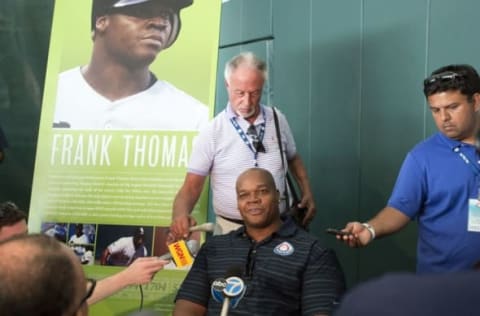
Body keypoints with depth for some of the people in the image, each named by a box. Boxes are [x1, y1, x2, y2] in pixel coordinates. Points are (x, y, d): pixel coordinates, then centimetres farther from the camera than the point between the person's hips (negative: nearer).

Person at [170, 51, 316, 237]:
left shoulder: (278, 120, 2)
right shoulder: (212, 132, -9)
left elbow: (293, 159, 19)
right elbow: (192, 185, -10)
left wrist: (307, 193, 9)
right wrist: (180, 214, -28)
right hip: (232, 229, -2)